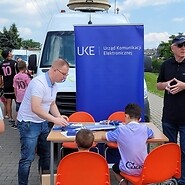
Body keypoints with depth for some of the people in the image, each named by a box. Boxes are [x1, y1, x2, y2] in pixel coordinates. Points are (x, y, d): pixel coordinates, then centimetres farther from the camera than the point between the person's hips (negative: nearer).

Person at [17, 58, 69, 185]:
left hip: (43, 123, 9)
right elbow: (35, 108, -31)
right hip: (29, 123, -9)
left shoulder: (54, 85, 5)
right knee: (27, 158, -5)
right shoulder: (39, 83, -24)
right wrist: (54, 120, -26)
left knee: (46, 154, 16)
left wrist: (59, 117, 0)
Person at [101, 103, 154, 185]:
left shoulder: (121, 130, -14)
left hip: (128, 169, -3)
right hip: (145, 168, 3)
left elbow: (104, 136, 0)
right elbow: (152, 135, 17)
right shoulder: (144, 128, -7)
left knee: (115, 167, 30)